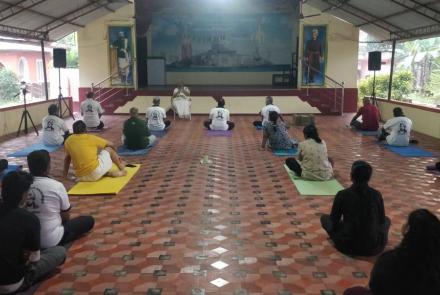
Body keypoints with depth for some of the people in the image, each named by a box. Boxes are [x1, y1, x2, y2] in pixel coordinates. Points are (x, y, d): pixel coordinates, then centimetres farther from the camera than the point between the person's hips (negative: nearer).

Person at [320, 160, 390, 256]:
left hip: (347, 246, -3)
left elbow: (334, 221, 2)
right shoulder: (376, 195, -5)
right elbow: (381, 220, 10)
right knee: (386, 220, 32)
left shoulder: (342, 195, -10)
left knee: (324, 217, 21)